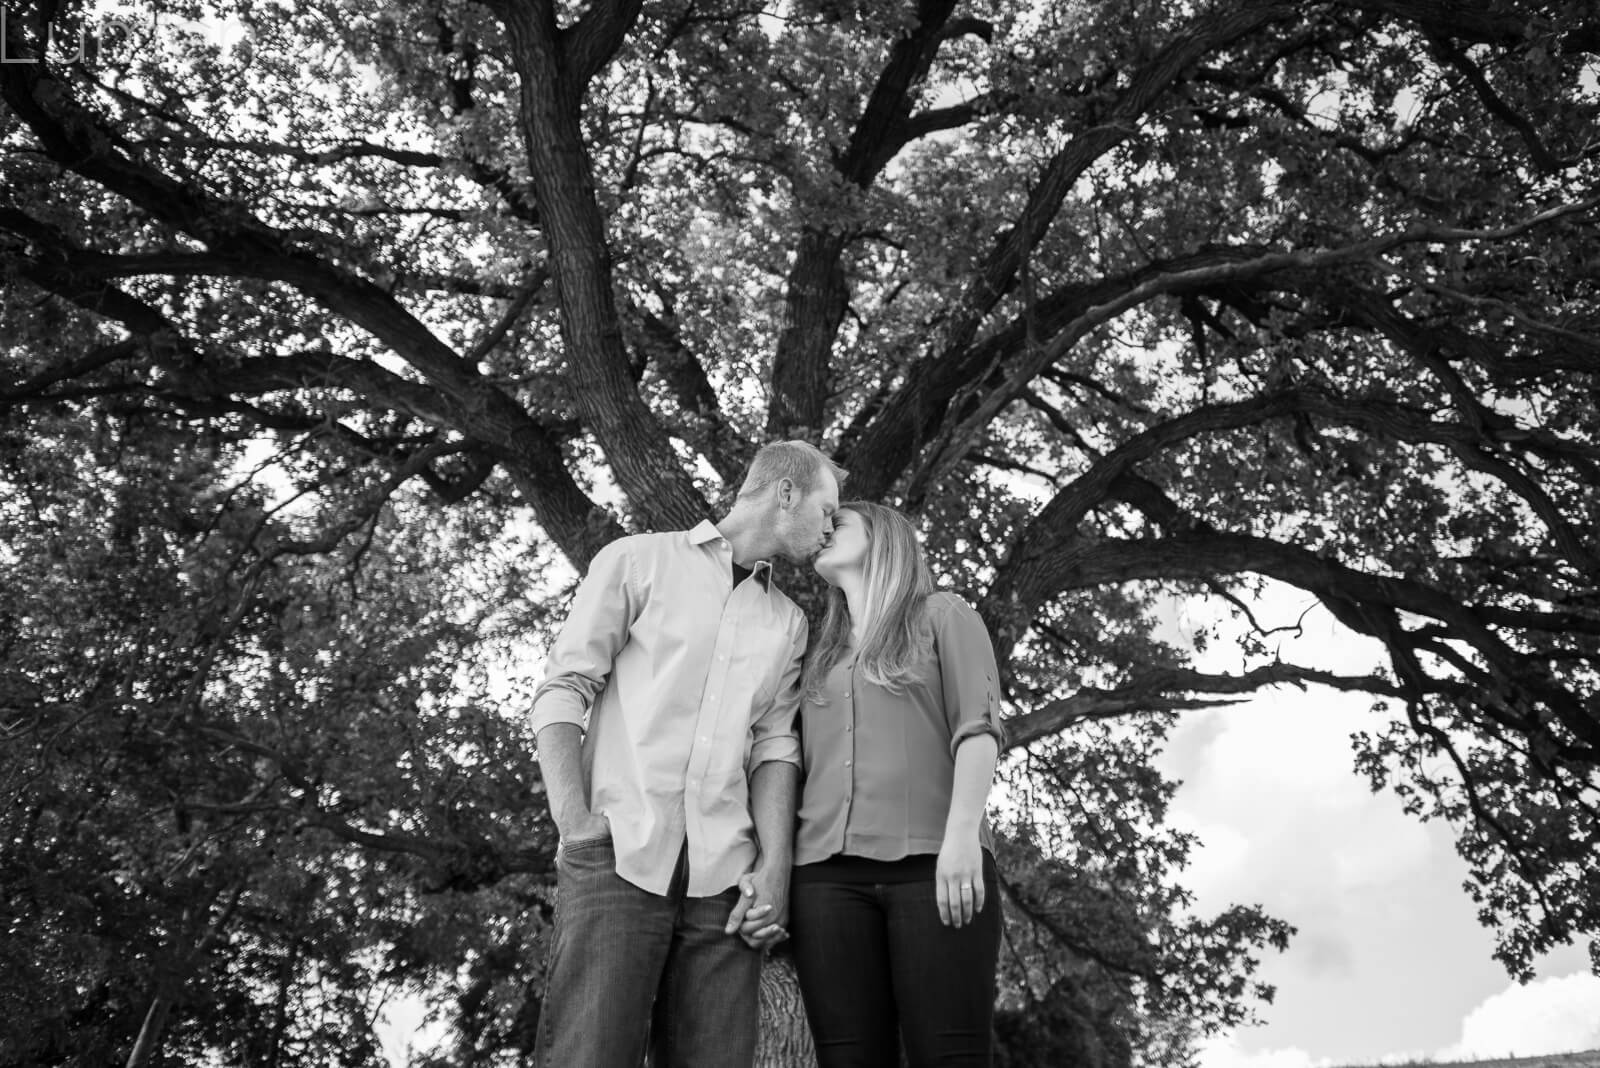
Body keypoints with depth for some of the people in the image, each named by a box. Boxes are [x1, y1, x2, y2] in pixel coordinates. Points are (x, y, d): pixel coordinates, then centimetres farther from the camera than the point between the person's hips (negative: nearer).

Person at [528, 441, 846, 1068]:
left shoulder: (788, 623, 21)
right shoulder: (641, 561, 8)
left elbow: (774, 744, 11)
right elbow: (562, 690, 2)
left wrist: (775, 868, -3)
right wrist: (574, 822, -9)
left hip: (725, 877, 4)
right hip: (618, 857, -4)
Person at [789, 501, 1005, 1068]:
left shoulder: (942, 616, 14)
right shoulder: (820, 653, 25)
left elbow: (978, 727, 0)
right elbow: (801, 763, 18)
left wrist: (962, 831, -14)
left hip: (930, 861, -4)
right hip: (826, 873, 4)